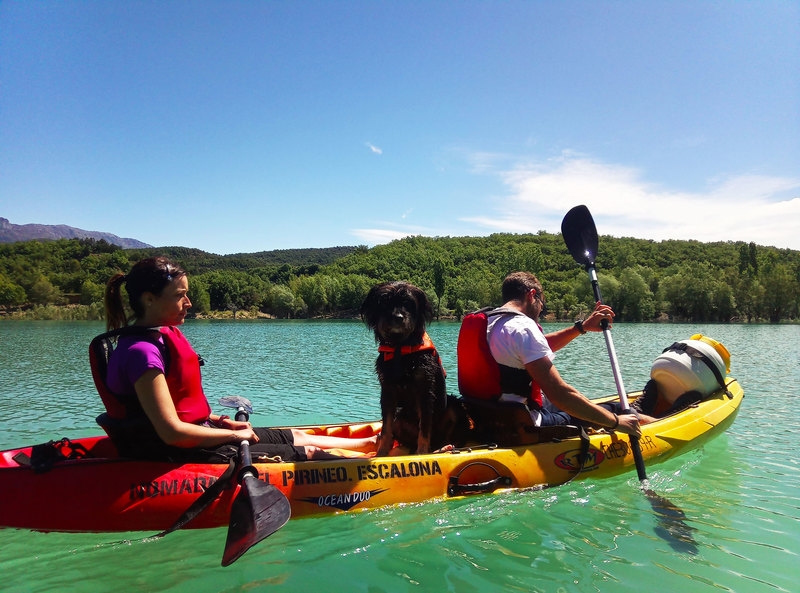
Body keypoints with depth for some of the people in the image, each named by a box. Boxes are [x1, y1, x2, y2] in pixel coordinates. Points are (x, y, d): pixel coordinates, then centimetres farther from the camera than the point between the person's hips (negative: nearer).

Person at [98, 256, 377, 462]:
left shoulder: (164, 334, 7)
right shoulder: (142, 351, -24)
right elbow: (172, 432, -26)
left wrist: (217, 421, 4)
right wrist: (233, 435, -15)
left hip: (197, 437, 9)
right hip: (185, 454, -9)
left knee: (295, 436, 18)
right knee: (308, 452, -1)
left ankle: (370, 443, 34)